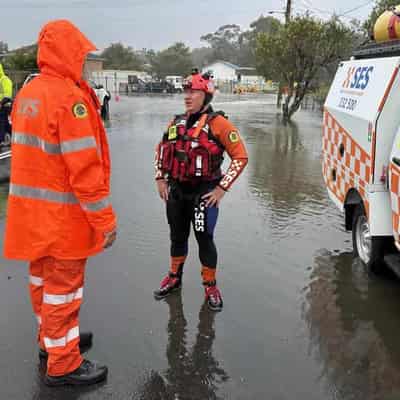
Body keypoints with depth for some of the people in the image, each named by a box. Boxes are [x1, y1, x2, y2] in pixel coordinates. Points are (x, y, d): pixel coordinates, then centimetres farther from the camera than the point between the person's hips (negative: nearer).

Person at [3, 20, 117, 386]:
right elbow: (84, 168, -23)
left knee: (42, 278, 21)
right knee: (63, 287, 4)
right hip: (63, 215, -8)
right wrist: (106, 220, -17)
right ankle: (63, 365, 19)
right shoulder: (70, 99, -19)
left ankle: (51, 340, 41)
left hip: (31, 209, 9)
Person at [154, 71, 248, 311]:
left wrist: (222, 188, -14)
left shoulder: (218, 123, -13)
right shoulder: (177, 122, 6)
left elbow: (240, 156, -13)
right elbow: (162, 148, 20)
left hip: (204, 193, -6)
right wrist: (160, 178, 11)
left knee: (204, 239, 1)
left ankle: (211, 286, 21)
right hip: (176, 190, 6)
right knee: (178, 236, 18)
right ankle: (174, 278, 38)